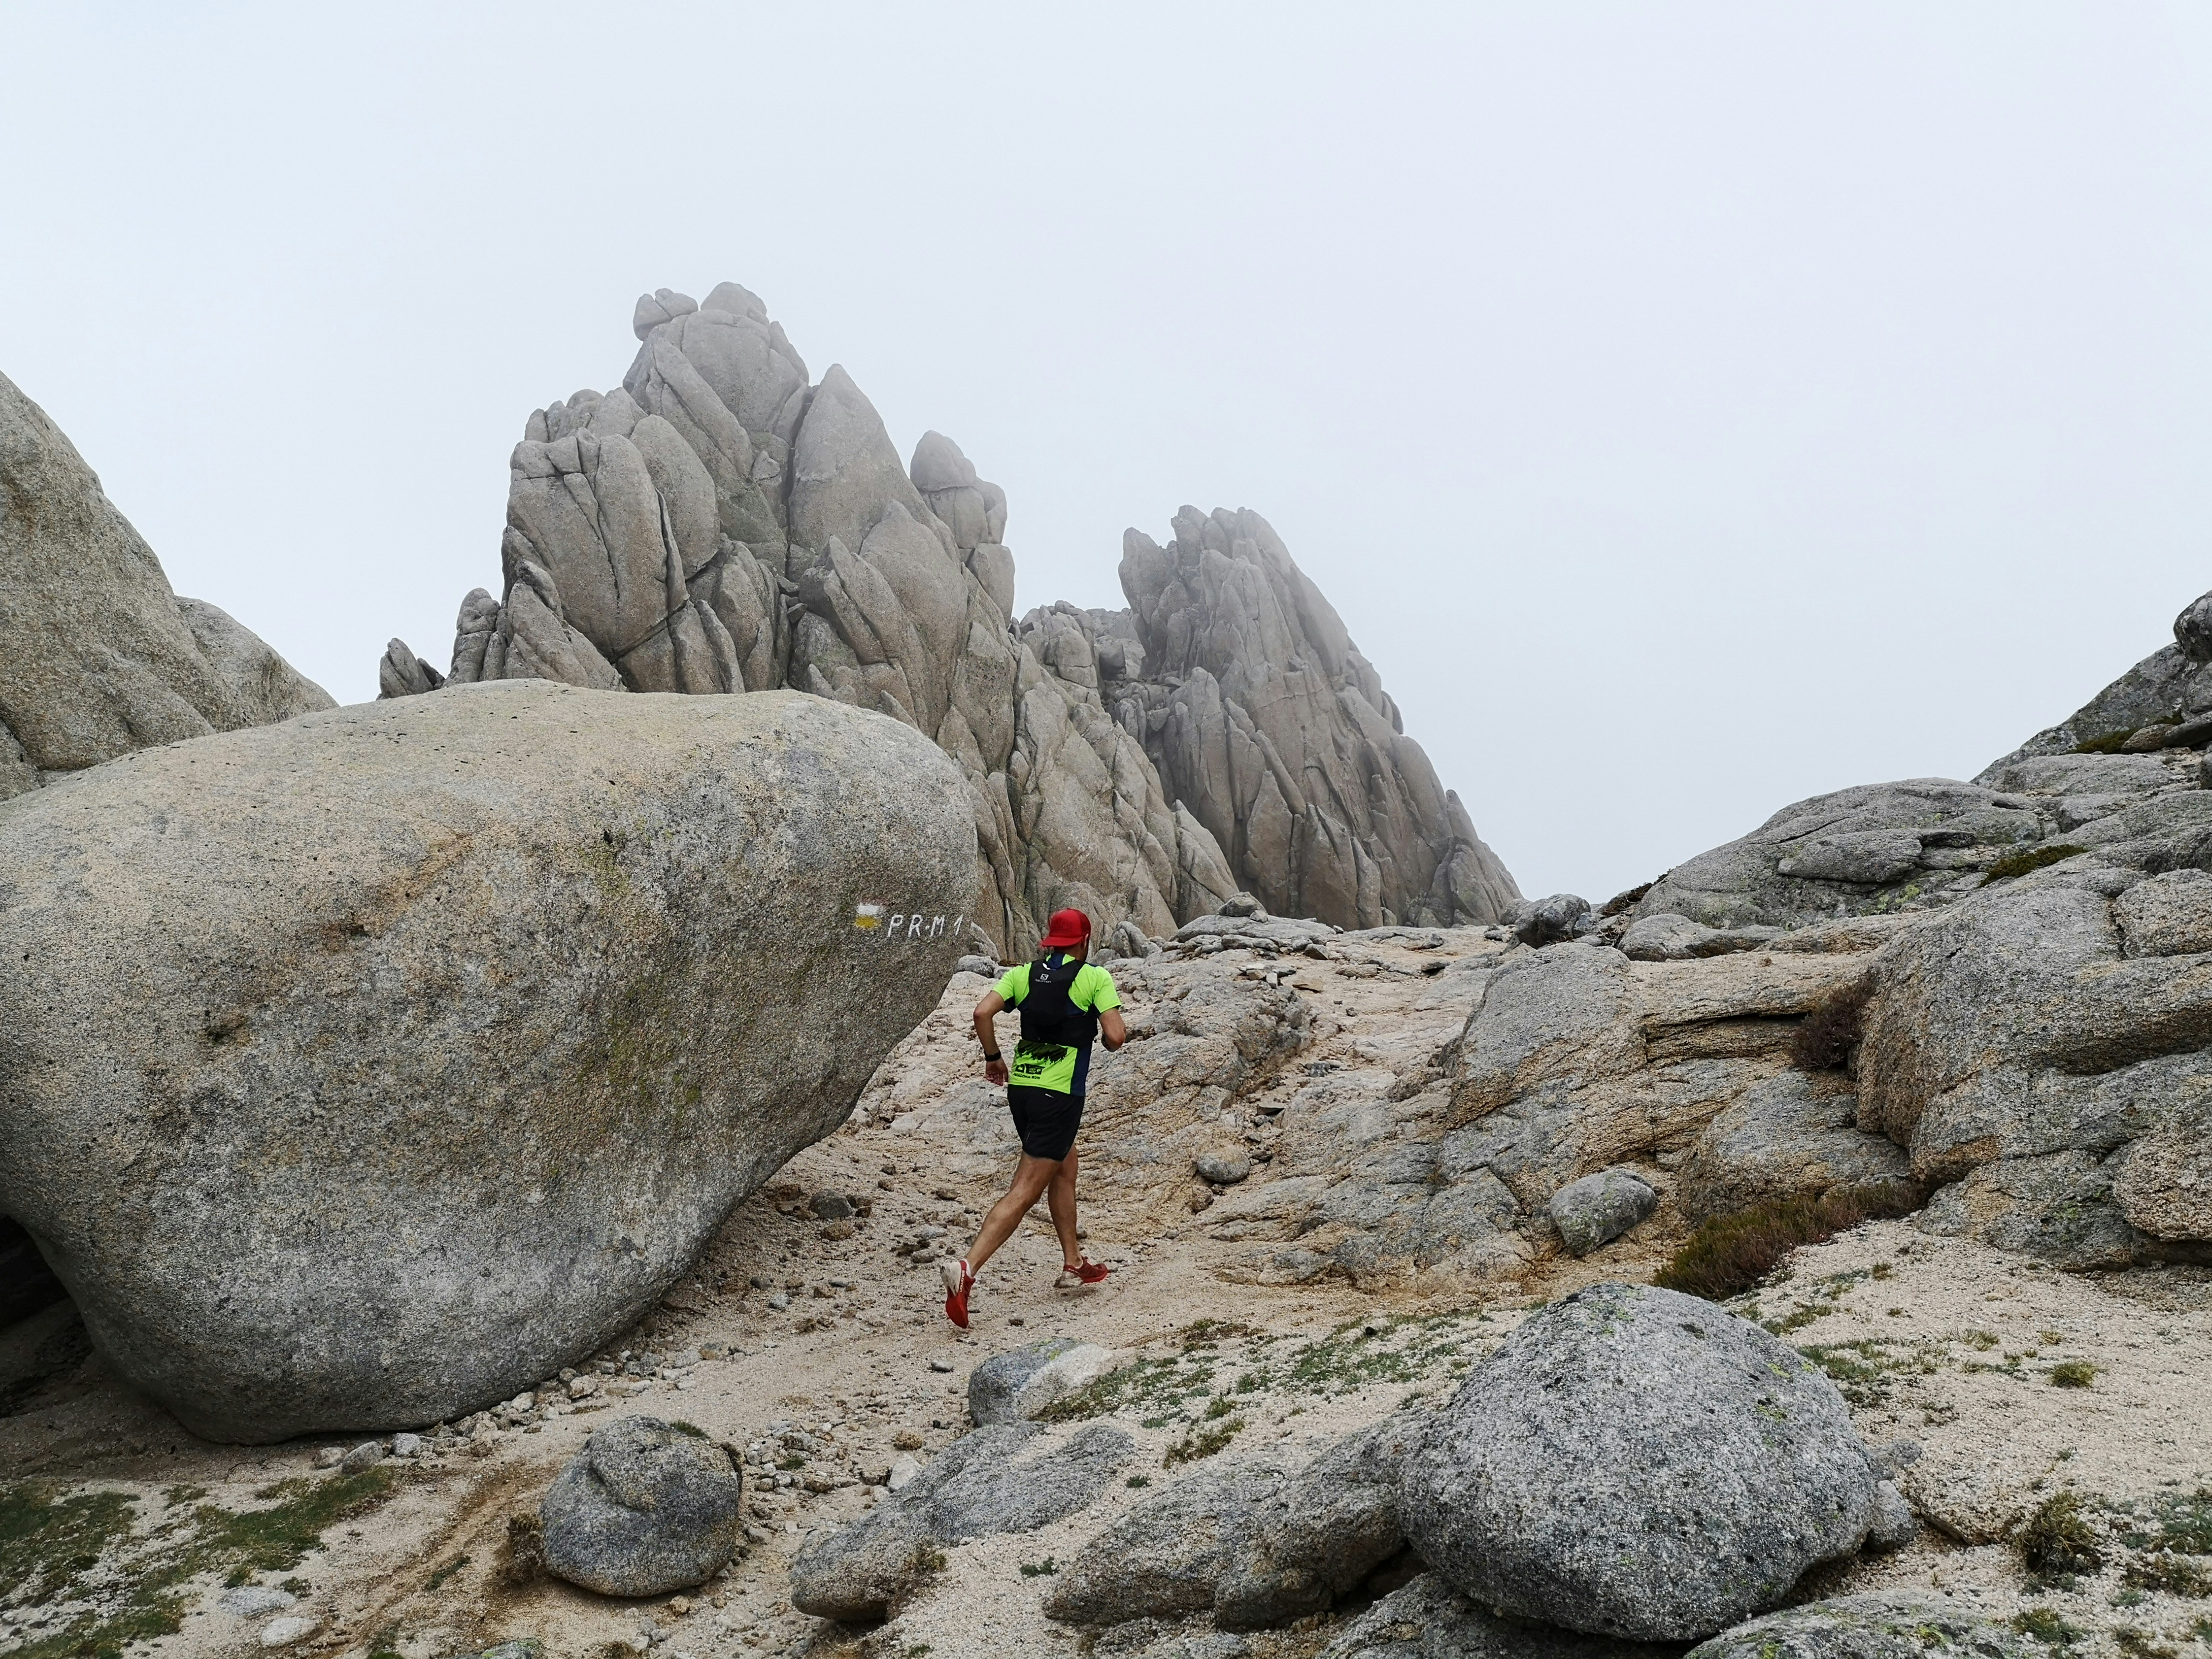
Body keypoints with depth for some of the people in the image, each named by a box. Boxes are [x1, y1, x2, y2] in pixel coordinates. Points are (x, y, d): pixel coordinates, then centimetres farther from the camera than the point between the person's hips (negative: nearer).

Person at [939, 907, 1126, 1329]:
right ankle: (967, 1268, -22)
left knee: (1065, 1169, 25)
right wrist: (1109, 1035, 11)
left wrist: (993, 1057, 9)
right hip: (1060, 1094, -6)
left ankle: (1073, 1265, 34)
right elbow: (1116, 1036, -13)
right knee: (1025, 1192, -8)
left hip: (1020, 1087, 6)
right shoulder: (1095, 978, -4)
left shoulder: (1023, 974, 7)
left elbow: (983, 1012, -5)